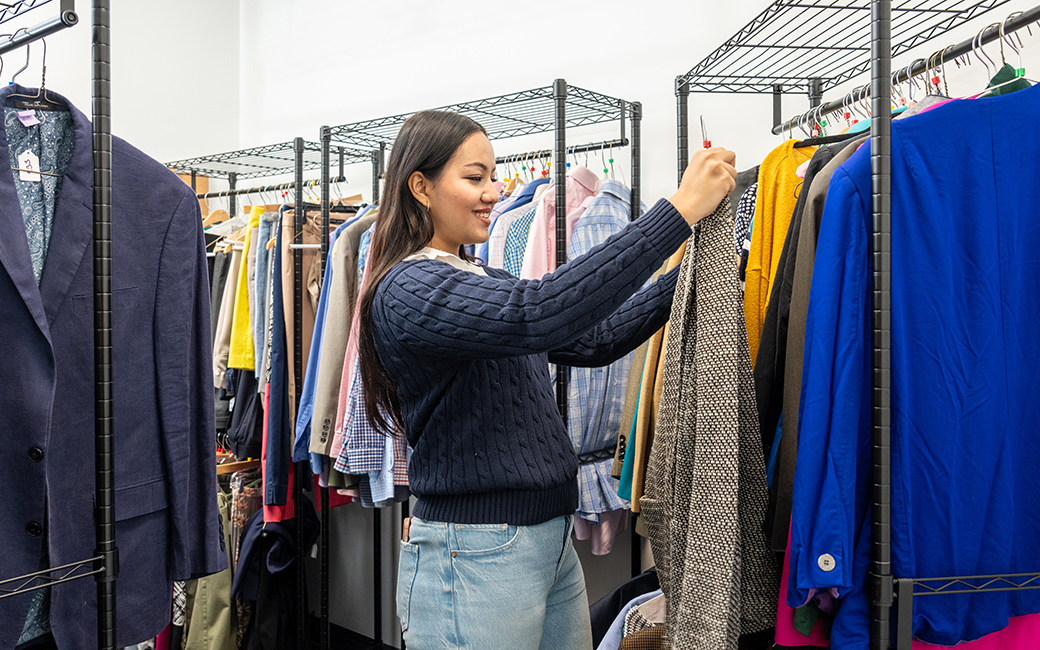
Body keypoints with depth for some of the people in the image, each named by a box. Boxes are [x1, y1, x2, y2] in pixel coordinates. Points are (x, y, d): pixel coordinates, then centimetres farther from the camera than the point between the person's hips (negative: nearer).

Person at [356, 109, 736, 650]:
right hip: (473, 558, -8)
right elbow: (539, 312, -32)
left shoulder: (484, 281, 13)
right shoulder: (408, 289, -16)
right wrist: (680, 209, -31)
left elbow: (594, 340, 10)